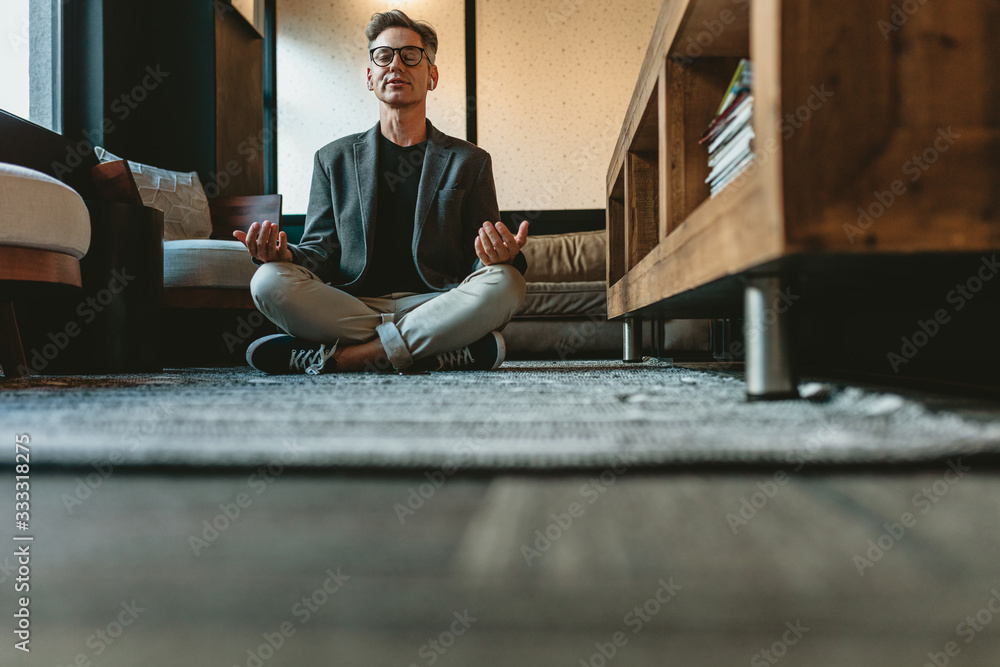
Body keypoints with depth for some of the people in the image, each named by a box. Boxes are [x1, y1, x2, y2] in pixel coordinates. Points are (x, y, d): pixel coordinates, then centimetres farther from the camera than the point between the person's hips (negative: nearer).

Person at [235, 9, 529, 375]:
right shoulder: (333, 160, 16)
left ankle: (345, 356, -27)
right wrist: (285, 255, -14)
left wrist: (502, 257, -19)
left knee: (506, 283, -30)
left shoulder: (470, 161, 12)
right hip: (349, 304, 1)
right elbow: (321, 251, 11)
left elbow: (479, 264, 7)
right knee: (268, 281, -26)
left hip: (434, 302, 0)